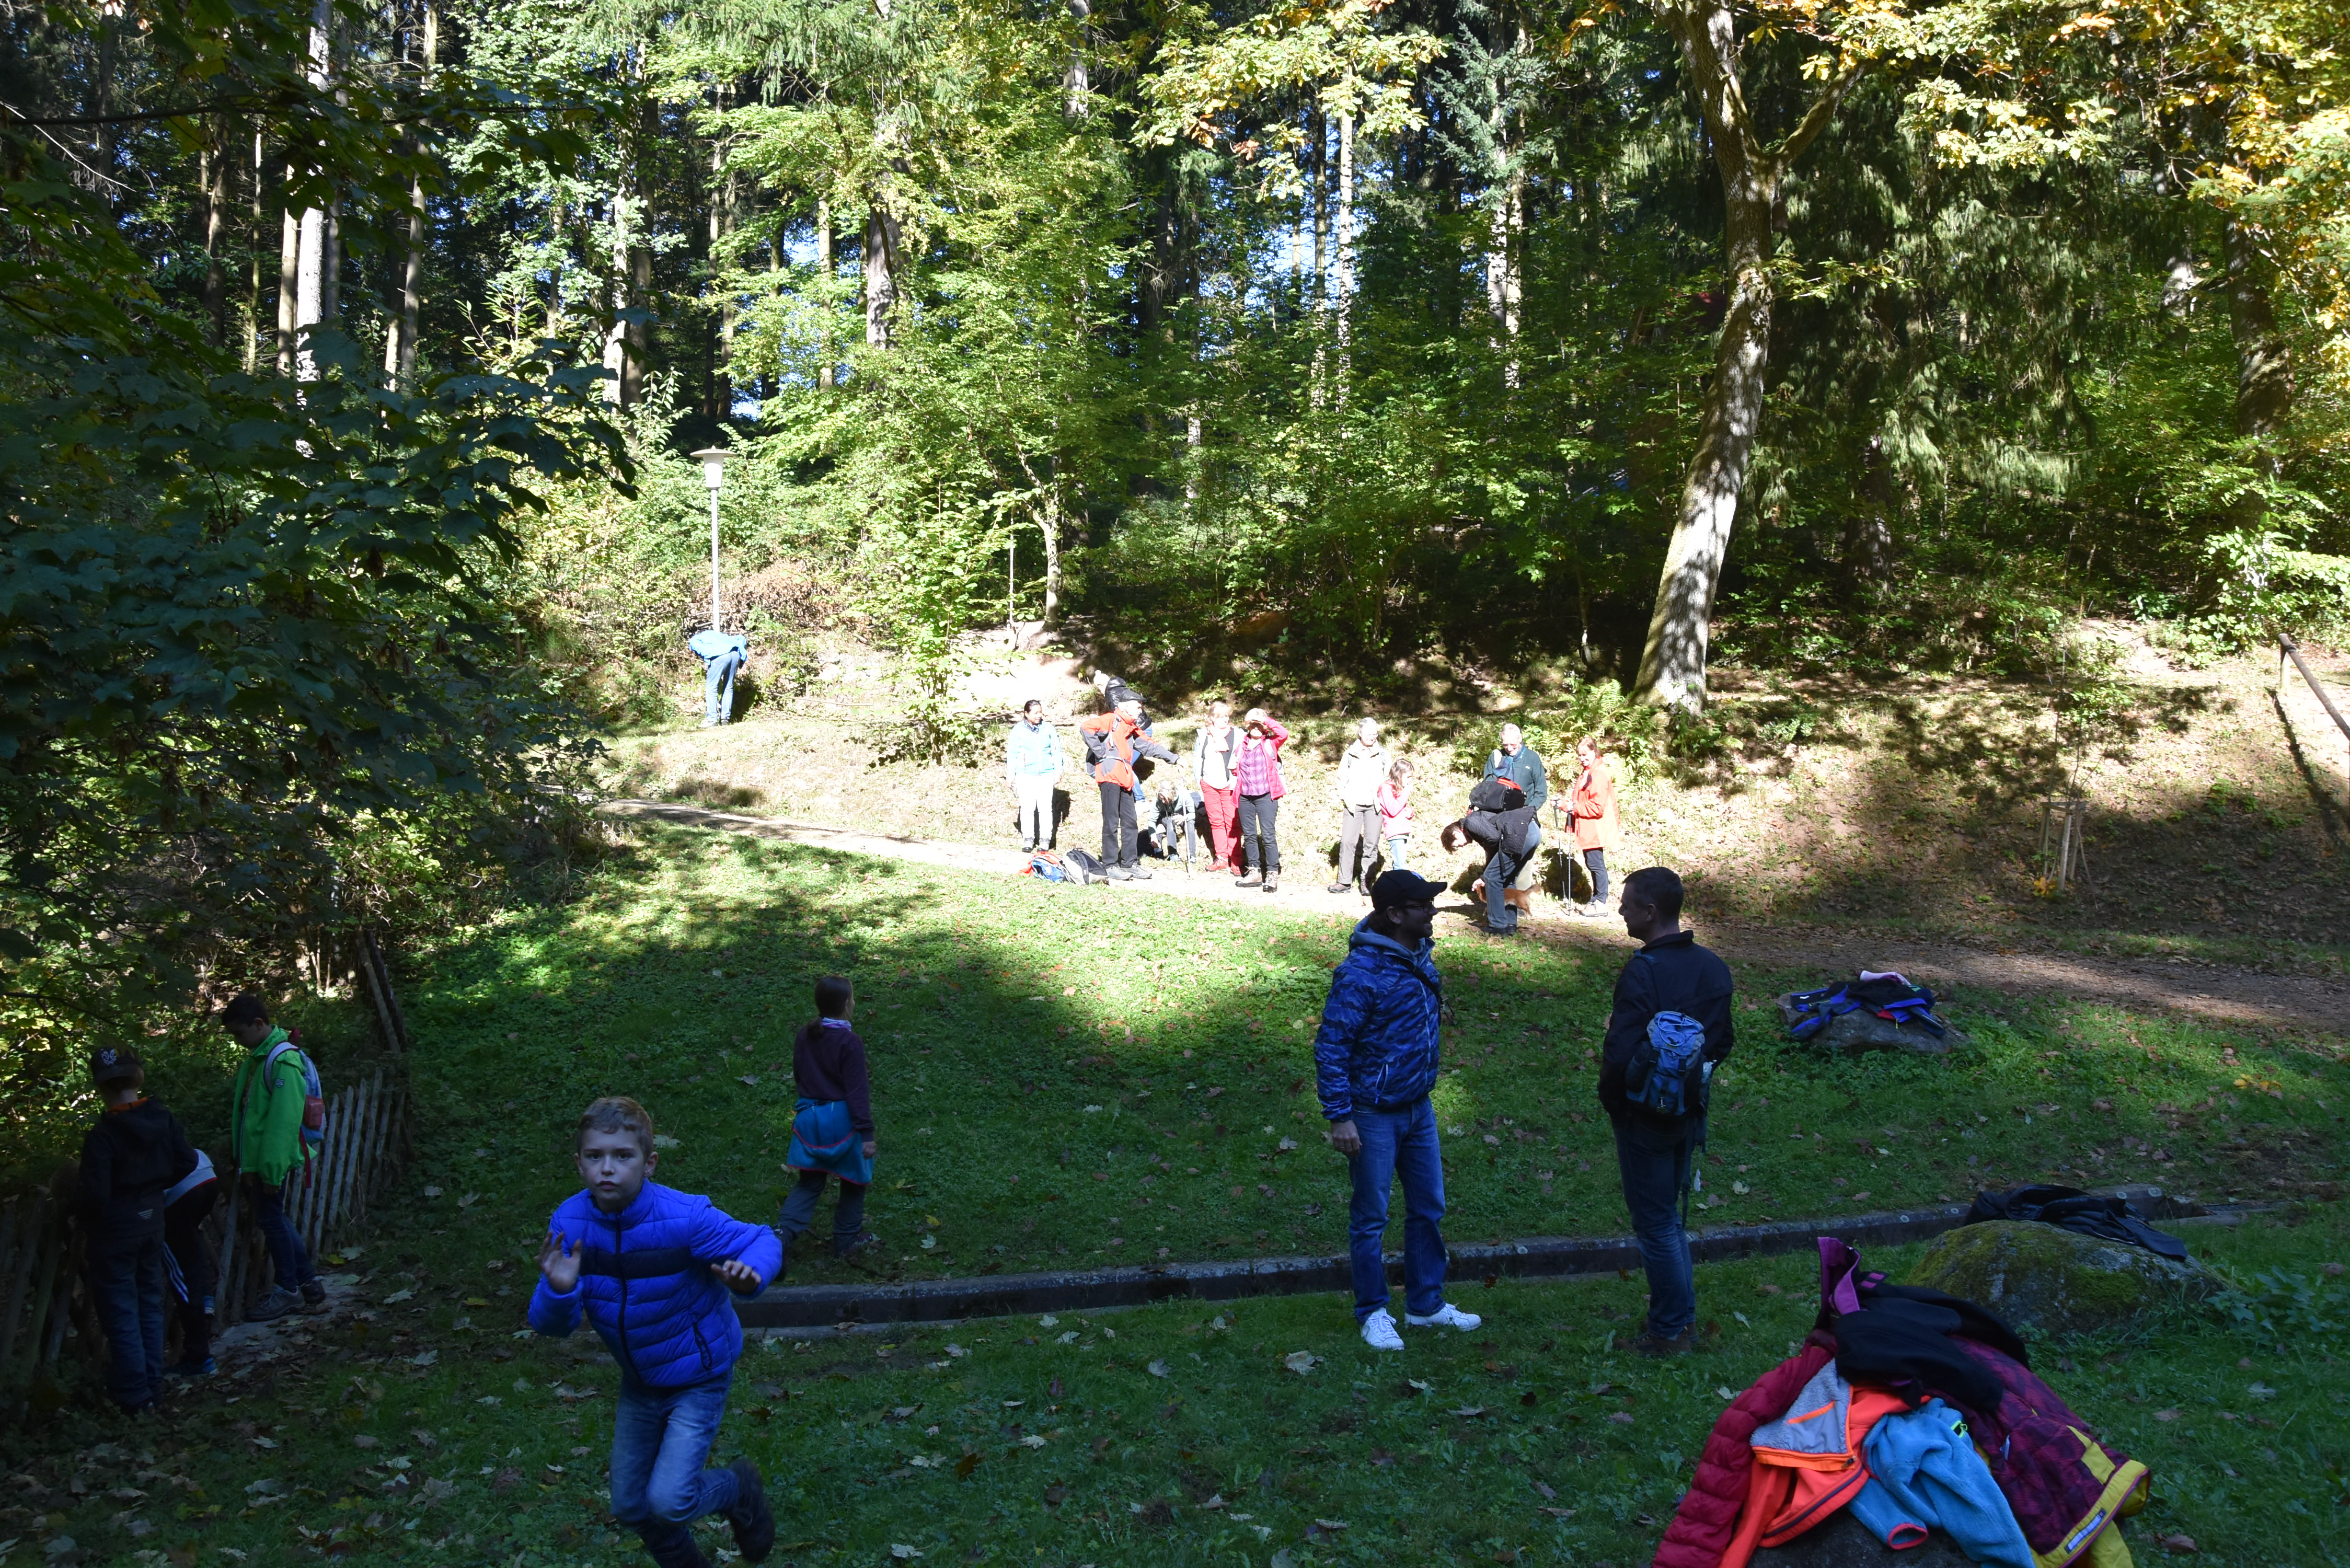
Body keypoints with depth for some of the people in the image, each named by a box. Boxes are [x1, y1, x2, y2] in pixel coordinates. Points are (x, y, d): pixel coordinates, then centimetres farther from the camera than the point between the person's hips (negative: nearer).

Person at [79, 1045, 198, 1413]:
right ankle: (151, 1385, 26)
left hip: (115, 1228, -6)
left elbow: (95, 1194, -23)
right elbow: (187, 1161, 0)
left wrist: (87, 1214, -2)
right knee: (150, 1303, 18)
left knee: (120, 1312, 5)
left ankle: (133, 1396, 10)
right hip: (152, 1219, 6)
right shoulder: (163, 1120, -5)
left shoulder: (101, 1136, -22)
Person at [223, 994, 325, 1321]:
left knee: (270, 1218, 0)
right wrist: (240, 1154, 20)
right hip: (258, 1155, 10)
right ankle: (308, 1285, 21)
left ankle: (289, 1290, 13)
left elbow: (284, 1119, -23)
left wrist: (273, 1168, -23)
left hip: (274, 1157, -10)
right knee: (275, 1219, 13)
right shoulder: (259, 1055, 11)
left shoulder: (283, 1060, -20)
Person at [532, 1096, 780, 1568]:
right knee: (630, 1506, 17)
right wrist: (560, 1290, -38)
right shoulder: (569, 1223, -17)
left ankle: (741, 1488, 19)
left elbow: (761, 1242, -18)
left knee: (668, 1501, -14)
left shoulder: (685, 1218, -30)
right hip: (640, 1381, 5)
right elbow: (552, 1325, -15)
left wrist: (750, 1273, -41)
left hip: (699, 1376, -5)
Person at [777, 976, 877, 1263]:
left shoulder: (804, 1035, 1)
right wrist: (866, 1133, -18)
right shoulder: (850, 1042, -18)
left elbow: (799, 1076, 13)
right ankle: (847, 1240, 23)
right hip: (842, 1120, -5)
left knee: (809, 1183, 13)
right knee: (854, 1181, 15)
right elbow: (857, 1091, -19)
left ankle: (783, 1232, -7)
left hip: (810, 1118, 6)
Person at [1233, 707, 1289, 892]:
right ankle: (1253, 871, 19)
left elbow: (1284, 734, -22)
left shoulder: (1270, 743, 0)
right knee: (1249, 835, 10)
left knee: (1268, 836, -7)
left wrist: (1267, 720, -16)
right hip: (1245, 797, 5)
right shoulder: (1242, 743, 10)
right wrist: (1235, 771, 2)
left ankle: (1272, 875, -2)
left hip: (1266, 796, -5)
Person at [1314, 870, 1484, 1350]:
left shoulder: (1419, 956, 2)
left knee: (1428, 1208, 16)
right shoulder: (1361, 973, -23)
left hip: (1419, 1108, 8)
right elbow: (1330, 1046, -21)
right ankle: (1373, 1313, 21)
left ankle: (1426, 1304, 31)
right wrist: (1339, 1117, -22)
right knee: (1371, 1217, 6)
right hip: (1374, 1115, -8)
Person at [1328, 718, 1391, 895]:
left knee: (1371, 843, 0)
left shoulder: (1383, 754, 9)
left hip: (1375, 805, 1)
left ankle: (1366, 881, 7)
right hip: (1353, 805, -1)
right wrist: (1343, 800, -2)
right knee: (1348, 841, -6)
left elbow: (1388, 780, 11)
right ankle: (1344, 882, -3)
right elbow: (1342, 779, 9)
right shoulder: (1350, 754, 7)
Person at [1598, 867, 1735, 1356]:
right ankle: (1682, 1316, 30)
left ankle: (1669, 1331, 15)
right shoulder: (1713, 968, 1)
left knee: (1656, 1223, 5)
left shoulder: (1643, 972, -24)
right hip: (1691, 1113, 7)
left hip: (1646, 1117, -7)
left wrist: (1613, 1102, -9)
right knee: (1670, 1216, 21)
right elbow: (1724, 1041, 9)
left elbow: (1620, 1054, -26)